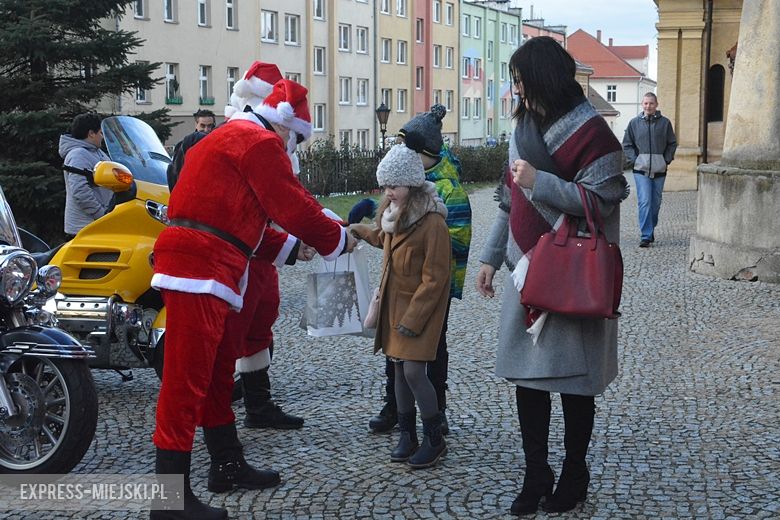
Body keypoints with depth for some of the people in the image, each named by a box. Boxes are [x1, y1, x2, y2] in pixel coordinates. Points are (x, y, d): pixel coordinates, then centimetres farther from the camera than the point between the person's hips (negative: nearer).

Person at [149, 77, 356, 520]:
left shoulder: (230, 137, 26)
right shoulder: (260, 141, -6)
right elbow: (292, 206, -8)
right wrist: (338, 240, 7)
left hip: (201, 265, 11)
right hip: (201, 266, -11)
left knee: (218, 371, 19)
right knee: (188, 377, -11)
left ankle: (228, 465, 30)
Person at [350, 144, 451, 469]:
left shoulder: (432, 223, -19)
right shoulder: (393, 213, 6)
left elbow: (434, 279, -19)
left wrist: (412, 318, -19)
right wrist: (361, 232, 26)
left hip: (421, 307, -8)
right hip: (393, 304, 8)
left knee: (413, 371, -11)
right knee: (400, 369, 10)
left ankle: (435, 440, 5)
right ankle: (407, 436, 21)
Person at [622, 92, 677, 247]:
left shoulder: (665, 123, 5)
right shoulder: (634, 123, 4)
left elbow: (672, 143, 13)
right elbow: (627, 144, 10)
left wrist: (667, 160, 1)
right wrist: (633, 160, -2)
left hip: (659, 170, 2)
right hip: (641, 169, -2)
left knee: (656, 202, 10)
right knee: (644, 202, -12)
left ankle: (650, 229, 30)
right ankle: (646, 236, -11)